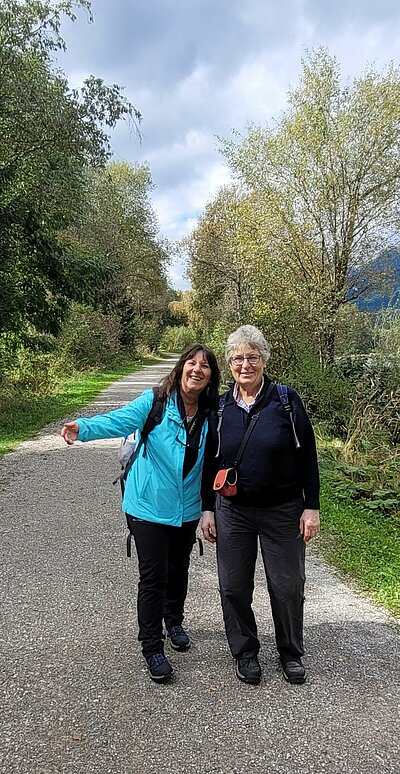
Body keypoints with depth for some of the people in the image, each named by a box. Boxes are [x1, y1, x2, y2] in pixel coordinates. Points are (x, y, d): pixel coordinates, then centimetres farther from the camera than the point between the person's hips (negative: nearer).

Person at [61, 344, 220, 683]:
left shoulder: (210, 415, -1)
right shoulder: (154, 402, -14)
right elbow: (120, 420, -29)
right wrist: (84, 428, -47)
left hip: (187, 509, 4)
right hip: (151, 506, -4)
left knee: (179, 570, 20)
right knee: (153, 576, 0)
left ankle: (174, 622, 46)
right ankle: (152, 647, 19)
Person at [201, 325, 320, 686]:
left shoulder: (286, 400, -8)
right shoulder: (220, 407, 0)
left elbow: (307, 457, -4)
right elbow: (209, 462, 7)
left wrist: (312, 507, -6)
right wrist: (207, 509, 6)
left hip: (283, 511, -2)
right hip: (232, 512, 2)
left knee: (287, 585, 10)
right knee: (234, 586, 9)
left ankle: (291, 652, 35)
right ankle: (245, 652, 33)